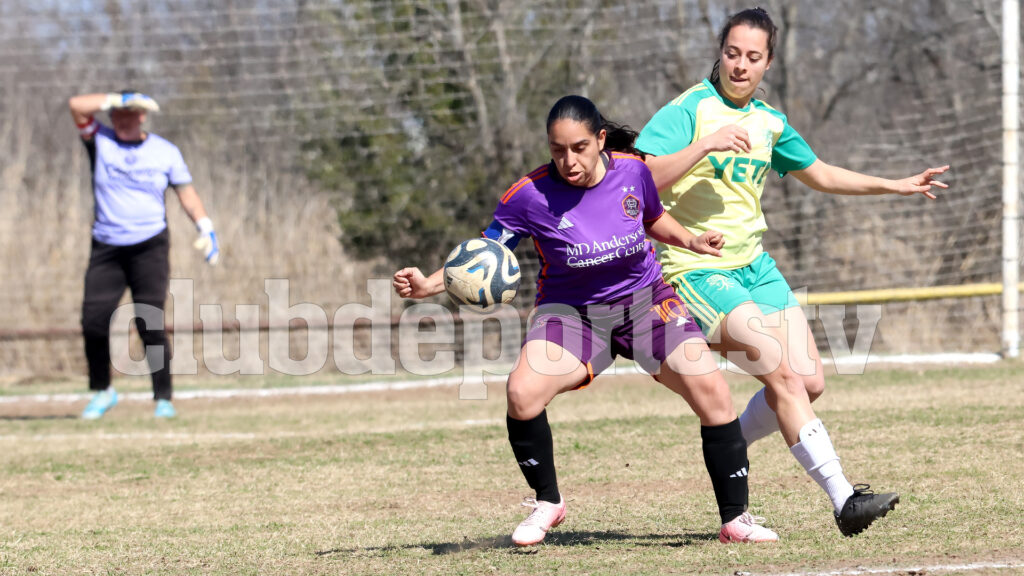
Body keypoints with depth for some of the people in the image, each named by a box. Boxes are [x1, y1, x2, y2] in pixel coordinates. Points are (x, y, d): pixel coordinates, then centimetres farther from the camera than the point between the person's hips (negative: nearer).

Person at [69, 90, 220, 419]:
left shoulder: (165, 152, 7)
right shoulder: (100, 142, 6)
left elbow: (186, 191, 8)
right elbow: (76, 105, -6)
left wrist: (205, 228, -5)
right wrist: (119, 99, -8)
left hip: (150, 247, -2)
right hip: (106, 248, 2)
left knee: (150, 324, -9)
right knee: (93, 321, -4)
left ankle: (163, 399, -3)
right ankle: (102, 392, 15)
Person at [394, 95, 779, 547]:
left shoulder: (632, 171, -9)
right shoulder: (531, 195, -17)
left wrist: (690, 241, -3)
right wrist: (428, 285, -25)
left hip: (645, 299, 1)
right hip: (571, 310, -1)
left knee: (710, 389, -16)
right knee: (522, 392, -26)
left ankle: (735, 518, -1)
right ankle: (546, 503, 0)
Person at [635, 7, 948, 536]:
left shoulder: (769, 123, 11)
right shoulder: (689, 110, -12)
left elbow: (819, 175, 27)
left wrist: (895, 186, 23)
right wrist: (706, 145, -31)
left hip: (755, 267, 8)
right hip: (696, 270, -8)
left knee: (810, 381, 0)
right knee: (784, 375, -19)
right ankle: (843, 500, -19)